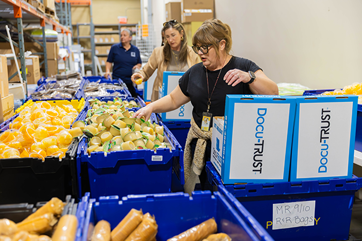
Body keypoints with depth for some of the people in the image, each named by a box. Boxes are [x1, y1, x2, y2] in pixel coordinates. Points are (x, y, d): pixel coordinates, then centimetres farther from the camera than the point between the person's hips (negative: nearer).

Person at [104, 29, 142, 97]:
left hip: (131, 82, 2)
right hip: (117, 81, -2)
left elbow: (139, 63, 18)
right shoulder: (114, 48, 4)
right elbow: (109, 62, 7)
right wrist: (107, 71, -9)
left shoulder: (136, 50, 9)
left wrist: (137, 66, -5)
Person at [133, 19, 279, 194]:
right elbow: (174, 100, 20)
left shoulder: (243, 68, -4)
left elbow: (273, 93, -14)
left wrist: (249, 77, -30)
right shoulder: (194, 72, 11)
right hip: (200, 146, 4)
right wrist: (151, 107, 4)